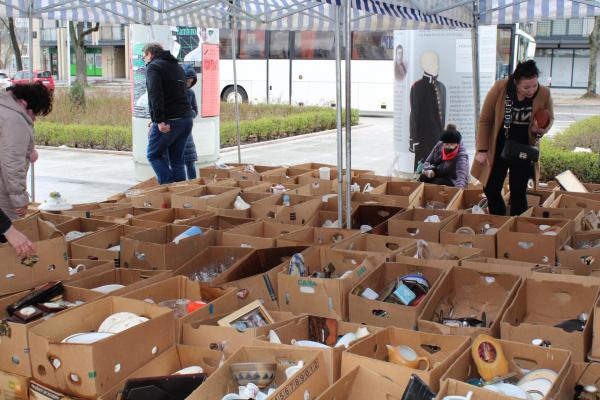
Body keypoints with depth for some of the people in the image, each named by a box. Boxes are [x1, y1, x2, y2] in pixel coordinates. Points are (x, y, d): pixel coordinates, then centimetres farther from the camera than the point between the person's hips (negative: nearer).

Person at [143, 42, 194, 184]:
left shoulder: (153, 67, -2)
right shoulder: (177, 67, 24)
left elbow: (155, 94, -18)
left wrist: (159, 120, -25)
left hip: (168, 121, -7)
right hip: (186, 119, 7)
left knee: (154, 155, 6)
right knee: (177, 159, 12)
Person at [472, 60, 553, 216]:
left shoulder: (544, 94, -14)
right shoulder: (499, 88, -18)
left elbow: (549, 119, 6)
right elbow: (484, 120, -8)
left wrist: (540, 130, -17)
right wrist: (482, 150, -9)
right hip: (497, 149, 0)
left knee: (518, 194, 2)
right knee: (491, 190, 4)